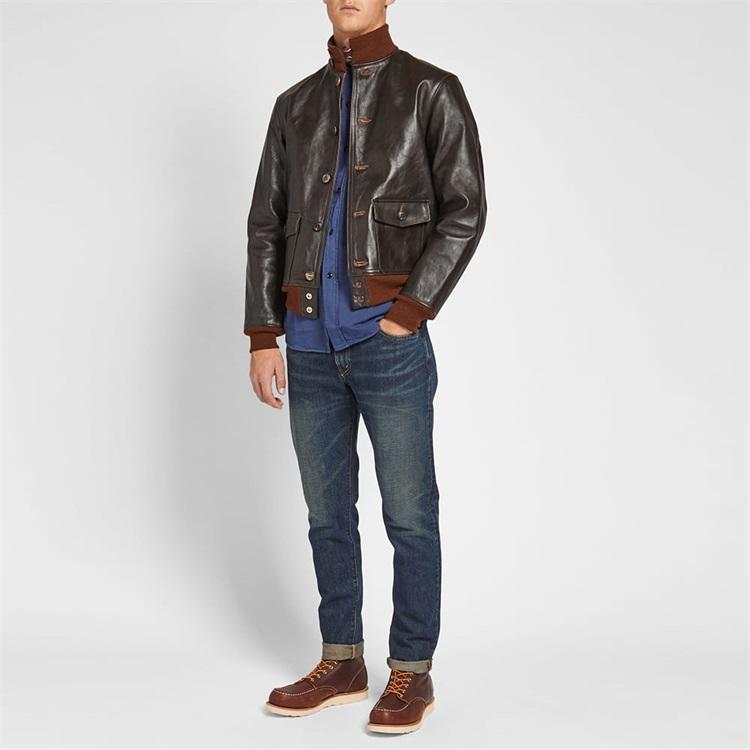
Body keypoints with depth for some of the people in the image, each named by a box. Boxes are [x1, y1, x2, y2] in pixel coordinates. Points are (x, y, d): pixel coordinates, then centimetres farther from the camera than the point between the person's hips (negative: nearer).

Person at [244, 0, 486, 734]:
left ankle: (412, 672, 15)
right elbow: (267, 225, 12)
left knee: (408, 514, 2)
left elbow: (464, 211, -5)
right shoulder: (296, 104, 13)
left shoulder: (433, 91, 1)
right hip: (312, 345, 5)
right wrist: (263, 337, 4)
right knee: (328, 512, 11)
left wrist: (409, 313, -13)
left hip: (388, 342, -4)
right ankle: (341, 664, 24)